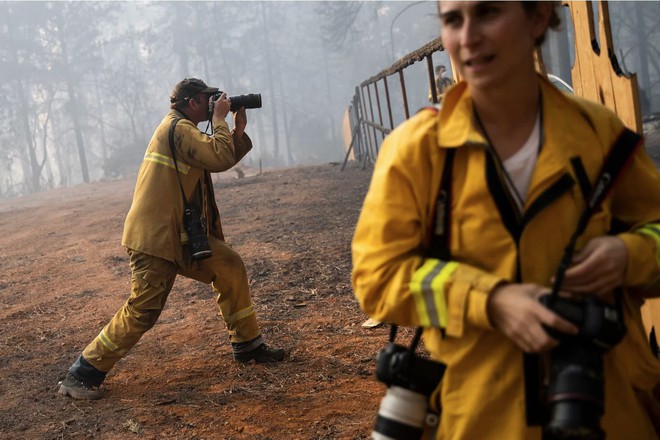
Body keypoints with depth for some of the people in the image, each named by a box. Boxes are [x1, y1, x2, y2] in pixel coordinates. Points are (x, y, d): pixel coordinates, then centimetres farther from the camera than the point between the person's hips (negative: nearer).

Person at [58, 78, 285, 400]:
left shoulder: (182, 129, 18)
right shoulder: (178, 128, -13)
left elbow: (222, 160, 21)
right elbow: (220, 158, -22)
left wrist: (239, 130, 9)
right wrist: (220, 118, -9)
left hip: (182, 233, 10)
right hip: (154, 237, -10)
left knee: (230, 267, 9)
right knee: (143, 310, -12)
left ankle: (246, 344, 20)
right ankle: (82, 374, -1)